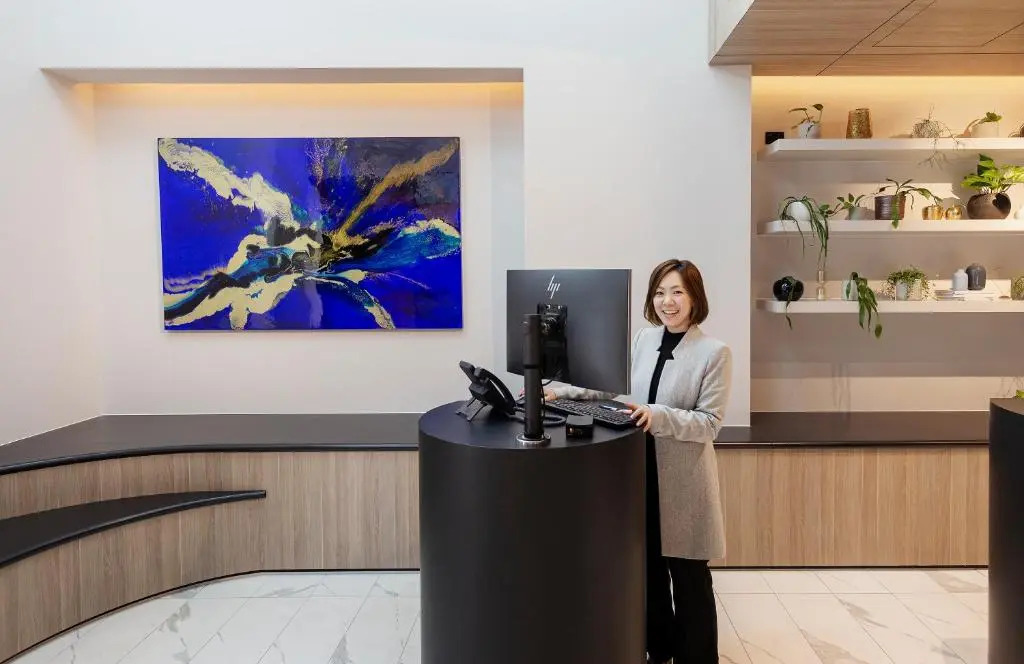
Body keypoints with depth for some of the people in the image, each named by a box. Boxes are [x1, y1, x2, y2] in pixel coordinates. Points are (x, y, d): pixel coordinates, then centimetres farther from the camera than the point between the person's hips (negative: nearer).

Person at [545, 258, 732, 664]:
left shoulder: (715, 352, -11)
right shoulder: (643, 339, 4)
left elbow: (710, 423, -15)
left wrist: (658, 416, -27)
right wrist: (562, 391, 0)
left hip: (683, 479, -5)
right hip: (640, 471, 5)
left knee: (688, 577, 9)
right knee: (648, 568, 18)